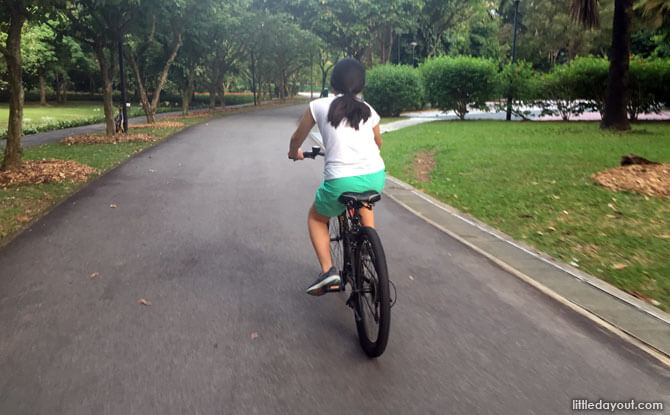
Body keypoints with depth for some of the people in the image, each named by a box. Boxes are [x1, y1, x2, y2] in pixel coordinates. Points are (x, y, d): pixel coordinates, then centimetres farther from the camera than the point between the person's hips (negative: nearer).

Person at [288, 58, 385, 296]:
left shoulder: (319, 106, 5)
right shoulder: (368, 111, 14)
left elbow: (297, 138, 17)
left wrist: (294, 153, 39)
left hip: (341, 182, -4)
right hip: (376, 178, 4)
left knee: (316, 218, 25)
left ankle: (328, 270, 7)